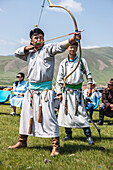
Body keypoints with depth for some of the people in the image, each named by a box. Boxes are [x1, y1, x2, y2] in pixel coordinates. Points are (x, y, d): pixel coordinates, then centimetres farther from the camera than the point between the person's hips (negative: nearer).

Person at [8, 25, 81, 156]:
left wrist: (73, 39, -43)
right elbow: (17, 53, 29)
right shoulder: (29, 53, 15)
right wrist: (26, 48, 7)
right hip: (31, 88, 7)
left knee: (48, 116, -11)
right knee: (26, 114, 15)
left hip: (45, 88, -7)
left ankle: (55, 145, -5)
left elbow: (60, 46, -22)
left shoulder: (48, 49, -4)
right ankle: (22, 141, 30)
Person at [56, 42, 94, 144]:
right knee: (66, 112, 1)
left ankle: (88, 136, -4)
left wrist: (89, 88, -2)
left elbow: (88, 74, 8)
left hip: (77, 91, -2)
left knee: (81, 112, -7)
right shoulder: (63, 63, 7)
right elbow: (59, 79, 8)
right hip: (66, 91, 2)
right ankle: (68, 134, 15)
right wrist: (59, 93, 1)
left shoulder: (82, 61, 5)